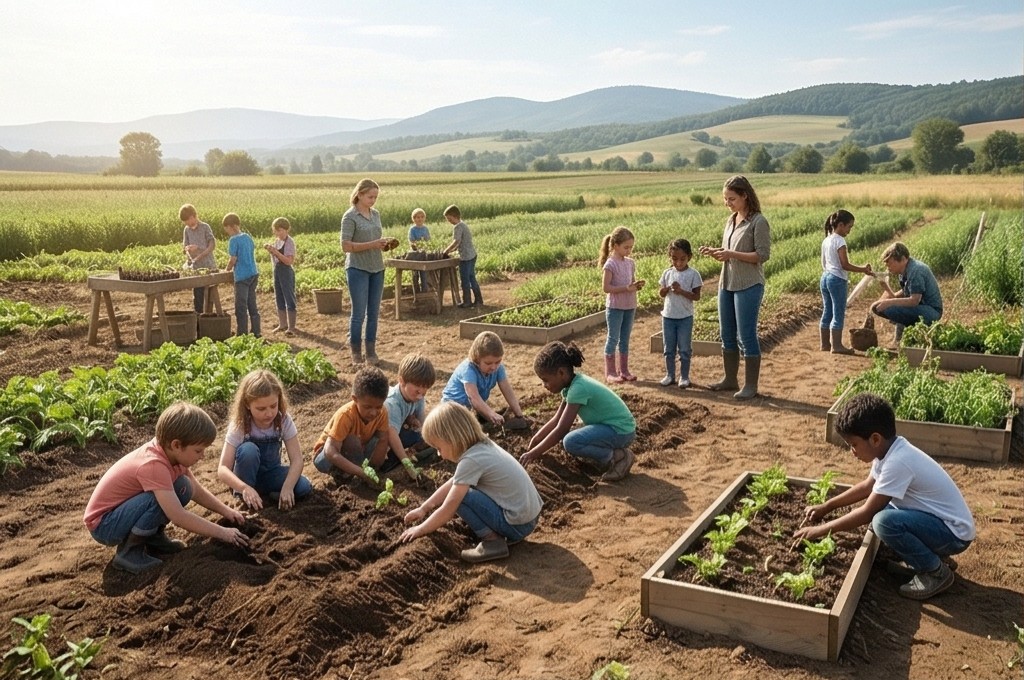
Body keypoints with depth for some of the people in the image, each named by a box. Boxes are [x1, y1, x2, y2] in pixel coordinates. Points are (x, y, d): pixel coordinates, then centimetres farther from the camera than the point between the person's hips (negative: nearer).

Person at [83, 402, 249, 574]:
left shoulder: (169, 452, -7)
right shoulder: (153, 464, -33)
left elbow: (196, 490, 9)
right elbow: (179, 517, -34)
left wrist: (226, 511, 2)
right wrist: (222, 533, -27)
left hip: (122, 510, 8)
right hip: (104, 525, -8)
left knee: (182, 487, -6)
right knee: (162, 497, -31)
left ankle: (153, 536, 8)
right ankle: (129, 551, -13)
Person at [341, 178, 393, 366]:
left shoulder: (376, 214, 12)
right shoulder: (350, 217, -7)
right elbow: (346, 246, -13)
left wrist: (385, 244, -1)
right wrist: (373, 244, -21)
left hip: (377, 269, 6)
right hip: (358, 269, -6)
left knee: (373, 313, 8)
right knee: (359, 313, -1)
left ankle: (371, 351, 17)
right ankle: (356, 354, 10)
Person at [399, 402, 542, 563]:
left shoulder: (471, 460, -18)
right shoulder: (482, 446, 8)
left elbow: (447, 510, -14)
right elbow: (451, 484, 21)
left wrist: (419, 530, 0)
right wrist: (423, 508, 24)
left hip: (517, 524, -9)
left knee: (459, 496, -12)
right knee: (460, 489, 18)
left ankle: (493, 540, -7)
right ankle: (501, 532, 12)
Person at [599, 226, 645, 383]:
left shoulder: (630, 263, 7)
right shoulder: (610, 264, -13)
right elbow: (606, 287, -17)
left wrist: (637, 285, -7)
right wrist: (627, 288, -23)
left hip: (629, 306, 6)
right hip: (615, 307, -6)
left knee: (625, 339, 12)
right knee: (613, 339, -1)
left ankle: (624, 370, 21)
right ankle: (610, 373, 5)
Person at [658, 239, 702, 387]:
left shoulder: (693, 274, -7)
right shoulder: (667, 273, 4)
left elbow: (696, 296, -10)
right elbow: (661, 294, 7)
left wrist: (681, 291, -22)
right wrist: (668, 288, -14)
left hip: (685, 317, -3)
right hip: (668, 316, 4)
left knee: (684, 349, 4)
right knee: (669, 348, 11)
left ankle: (684, 376, 15)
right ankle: (670, 375, 22)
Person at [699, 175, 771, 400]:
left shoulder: (758, 222, -11)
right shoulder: (731, 220, 12)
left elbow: (763, 255, -15)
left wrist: (732, 254, -22)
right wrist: (714, 252, -2)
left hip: (748, 286, -8)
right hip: (726, 284, 8)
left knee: (746, 336, -3)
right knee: (727, 335, 14)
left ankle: (751, 386, 6)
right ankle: (730, 379, 26)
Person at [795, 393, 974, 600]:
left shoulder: (897, 461, -28)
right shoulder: (891, 450, 0)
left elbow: (867, 513, -24)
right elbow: (867, 486, 18)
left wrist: (821, 529, -15)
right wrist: (826, 506, 15)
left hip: (954, 533, -9)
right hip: (936, 520, 10)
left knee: (884, 522, -29)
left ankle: (936, 572, -6)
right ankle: (926, 556, 15)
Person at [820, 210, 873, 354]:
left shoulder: (826, 240, 12)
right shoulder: (840, 241, -14)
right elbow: (845, 265, -18)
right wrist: (863, 269, -9)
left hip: (825, 277, 9)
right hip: (837, 279, -9)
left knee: (827, 312, 12)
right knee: (839, 314, -4)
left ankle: (825, 343, 17)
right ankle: (836, 345, -3)